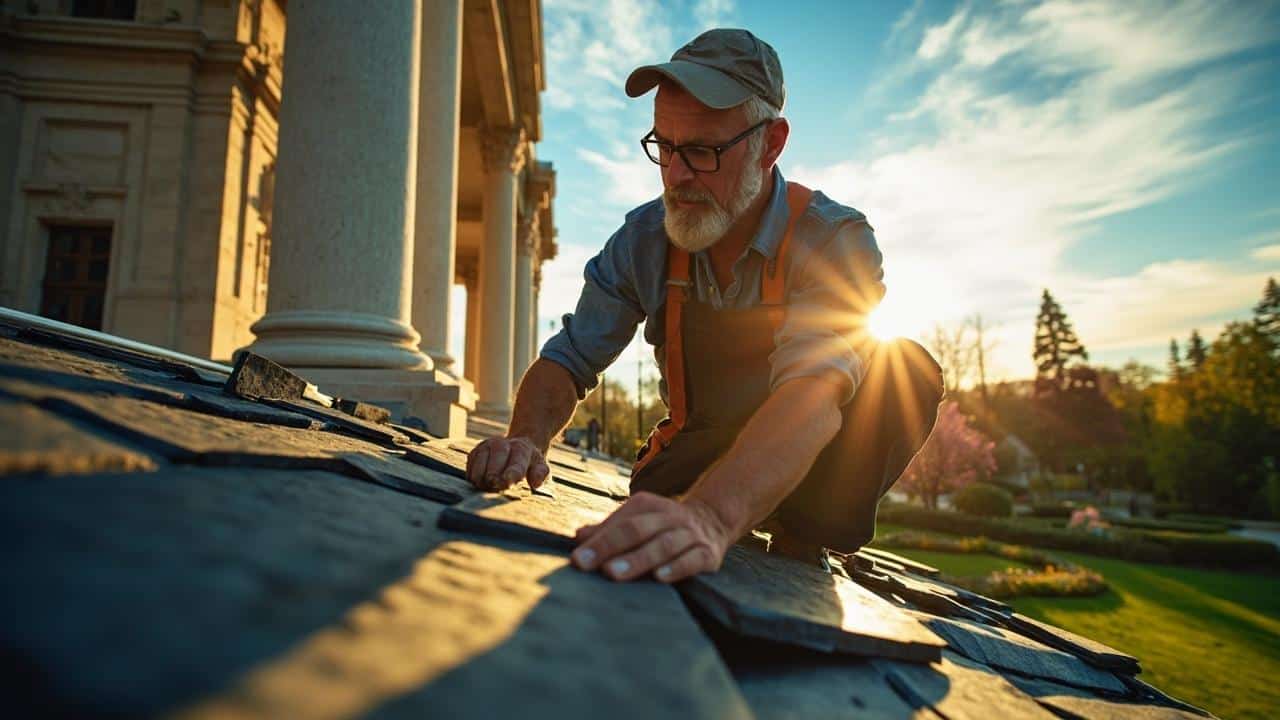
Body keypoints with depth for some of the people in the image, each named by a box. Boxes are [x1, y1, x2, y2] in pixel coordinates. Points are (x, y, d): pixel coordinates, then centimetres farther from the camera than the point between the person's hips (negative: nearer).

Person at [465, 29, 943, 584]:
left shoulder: (833, 240, -23)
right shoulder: (644, 237, -10)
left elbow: (813, 391, -41)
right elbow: (568, 359, -7)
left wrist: (711, 516, -60)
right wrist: (526, 440, -31)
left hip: (808, 464, -2)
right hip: (697, 455, 3)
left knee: (903, 371, -29)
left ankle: (801, 555, -14)